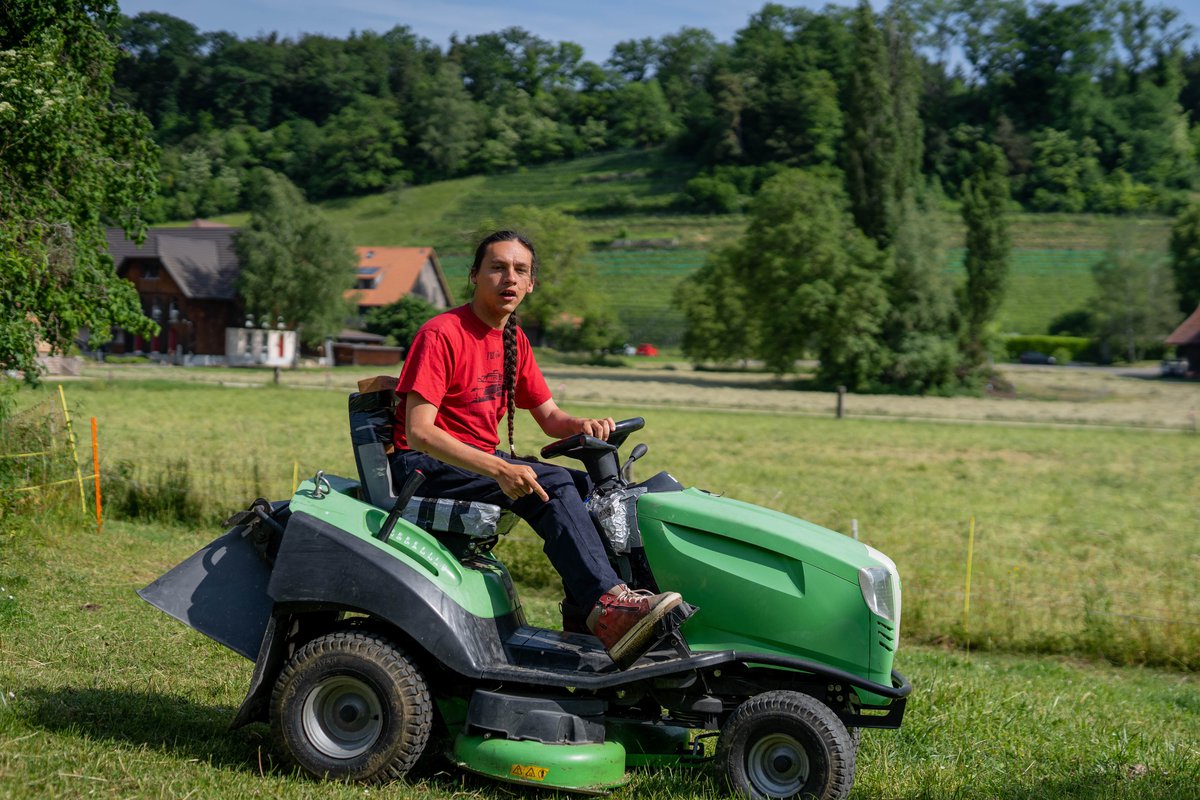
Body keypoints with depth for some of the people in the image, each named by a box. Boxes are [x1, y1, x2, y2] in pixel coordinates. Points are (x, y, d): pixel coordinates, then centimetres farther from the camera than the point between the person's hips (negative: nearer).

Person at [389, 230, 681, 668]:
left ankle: (585, 619, -13)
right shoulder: (441, 334, -15)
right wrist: (498, 469, -34)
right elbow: (419, 434, -23)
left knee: (591, 487, -7)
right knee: (551, 484, -27)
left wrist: (582, 427, -13)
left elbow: (549, 416, 13)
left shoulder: (513, 338, 11)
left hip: (483, 460, 9)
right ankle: (606, 602, -34)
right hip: (426, 467, -8)